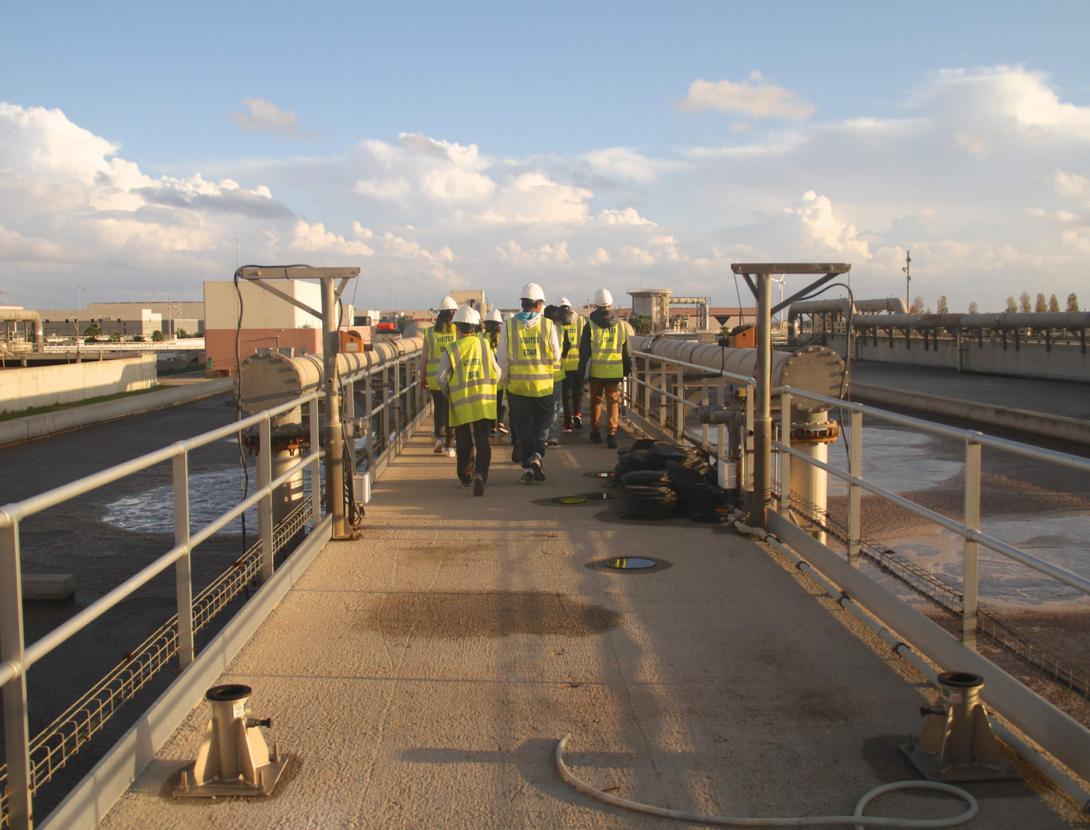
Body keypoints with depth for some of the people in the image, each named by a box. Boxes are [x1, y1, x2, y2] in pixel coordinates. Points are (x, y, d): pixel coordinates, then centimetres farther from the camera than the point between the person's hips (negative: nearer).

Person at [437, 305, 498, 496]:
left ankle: (465, 477, 25)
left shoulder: (451, 350, -6)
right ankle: (480, 473, -17)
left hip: (461, 404, 0)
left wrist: (449, 394, 15)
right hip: (484, 404, 1)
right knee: (483, 443, 3)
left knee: (464, 444, 15)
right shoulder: (485, 345, 0)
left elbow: (442, 378, -4)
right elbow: (497, 373, 4)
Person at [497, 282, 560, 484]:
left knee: (522, 427, 9)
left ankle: (527, 467, 9)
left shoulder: (508, 325, -3)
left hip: (517, 385, 1)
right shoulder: (547, 325, -6)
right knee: (542, 423, 15)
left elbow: (503, 359, -1)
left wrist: (505, 381, 11)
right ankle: (537, 455, -5)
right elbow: (556, 356, 0)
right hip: (543, 385, -1)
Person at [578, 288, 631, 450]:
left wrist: (582, 372, 4)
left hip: (596, 371, -1)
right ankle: (611, 433, -8)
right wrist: (627, 370, 19)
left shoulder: (590, 326, -5)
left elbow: (584, 352, -3)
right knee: (613, 402, 3)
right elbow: (626, 351, 9)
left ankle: (595, 431, 24)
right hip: (615, 372, 1)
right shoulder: (621, 325, 2)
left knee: (596, 401, 14)